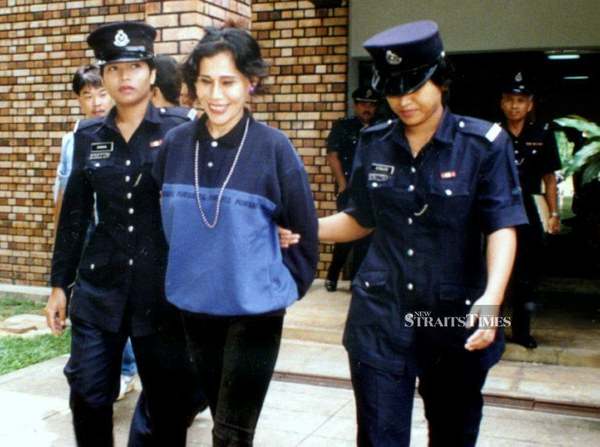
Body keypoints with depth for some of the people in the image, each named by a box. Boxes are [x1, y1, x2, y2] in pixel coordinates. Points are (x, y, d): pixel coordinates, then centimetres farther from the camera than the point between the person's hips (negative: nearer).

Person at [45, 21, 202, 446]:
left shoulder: (180, 131, -4)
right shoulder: (88, 136, 6)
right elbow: (74, 215, 11)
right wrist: (60, 284, 11)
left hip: (163, 290, -3)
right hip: (99, 289, 3)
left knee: (169, 401, 8)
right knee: (88, 396, 8)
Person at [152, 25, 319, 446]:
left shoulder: (273, 147, -14)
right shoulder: (176, 144, -2)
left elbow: (304, 230, -5)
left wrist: (285, 284, -2)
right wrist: (184, 270, 14)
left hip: (254, 309, -4)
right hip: (194, 306, 4)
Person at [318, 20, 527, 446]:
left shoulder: (485, 144, -8)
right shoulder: (374, 144, 3)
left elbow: (502, 227, -14)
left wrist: (491, 298, -29)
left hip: (457, 318, -2)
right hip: (381, 315, 2)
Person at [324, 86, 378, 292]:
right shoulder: (342, 127, 4)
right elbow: (332, 157, -3)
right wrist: (343, 185, -10)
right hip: (349, 191, -4)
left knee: (366, 237, 5)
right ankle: (332, 276, 10)